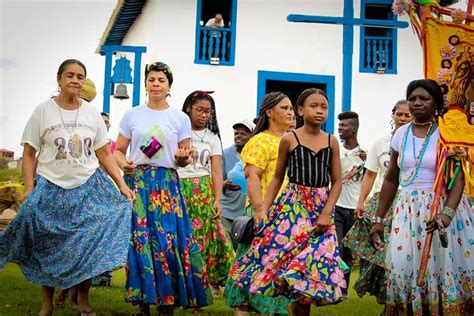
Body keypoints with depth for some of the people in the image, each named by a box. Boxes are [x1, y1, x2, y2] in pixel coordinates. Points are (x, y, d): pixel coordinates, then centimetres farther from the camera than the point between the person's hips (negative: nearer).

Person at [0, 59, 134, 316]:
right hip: (51, 189, -1)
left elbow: (104, 154, 7)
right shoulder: (43, 111, -2)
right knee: (48, 247, 5)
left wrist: (123, 186, -1)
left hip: (88, 188, 2)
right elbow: (29, 155, -1)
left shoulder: (92, 113, 5)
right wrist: (29, 190, -12)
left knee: (87, 245, -1)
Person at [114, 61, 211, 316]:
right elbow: (118, 150, 12)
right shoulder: (132, 115, 8)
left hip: (167, 184, 0)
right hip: (137, 182, 0)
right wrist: (123, 163, -10)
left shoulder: (180, 118, 8)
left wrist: (182, 158, -14)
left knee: (169, 239, -7)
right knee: (139, 239, -4)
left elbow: (184, 160, 9)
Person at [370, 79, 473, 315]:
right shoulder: (401, 134, 9)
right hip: (407, 209, 4)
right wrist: (378, 219, 12)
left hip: (440, 207, -4)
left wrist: (448, 212, -28)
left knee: (441, 266, -2)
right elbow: (391, 179, 14)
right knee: (401, 268, 0)